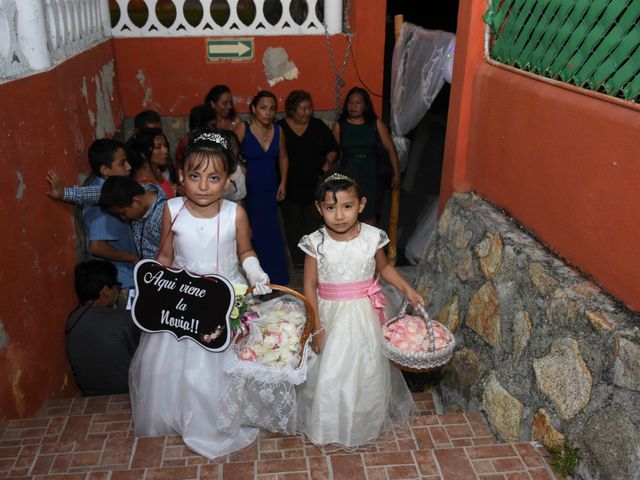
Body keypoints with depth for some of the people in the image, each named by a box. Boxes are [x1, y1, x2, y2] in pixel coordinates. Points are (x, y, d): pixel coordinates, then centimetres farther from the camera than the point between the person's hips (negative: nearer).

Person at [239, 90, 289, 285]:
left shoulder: (277, 130, 4)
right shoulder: (243, 129, -9)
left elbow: (283, 158, 15)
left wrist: (283, 182, 10)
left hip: (270, 189, 4)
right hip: (249, 189, -4)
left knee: (271, 233, 5)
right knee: (251, 234, -4)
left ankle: (275, 278, 18)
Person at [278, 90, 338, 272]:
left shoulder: (318, 126, 5)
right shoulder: (280, 128, -1)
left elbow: (333, 148, 14)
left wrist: (328, 161, -6)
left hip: (315, 186, 1)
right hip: (290, 187, -1)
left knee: (313, 224, 3)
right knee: (293, 226, 8)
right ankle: (298, 261, 20)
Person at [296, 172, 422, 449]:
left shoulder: (372, 237, -9)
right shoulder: (316, 243, -14)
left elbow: (384, 267, 9)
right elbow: (310, 286, -8)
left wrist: (407, 289, -3)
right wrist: (317, 327, -10)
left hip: (364, 315, 2)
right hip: (329, 315, -1)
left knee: (366, 370, 13)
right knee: (327, 372, 8)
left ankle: (363, 423, 39)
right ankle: (326, 424, 34)